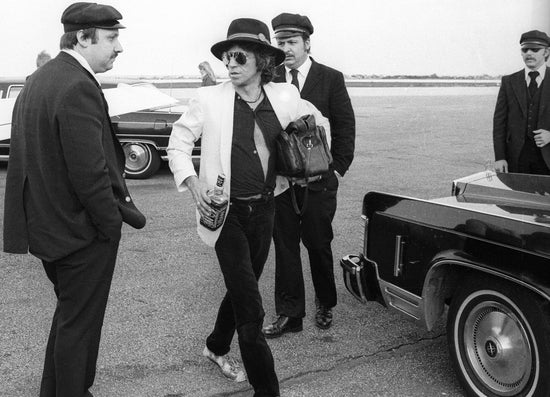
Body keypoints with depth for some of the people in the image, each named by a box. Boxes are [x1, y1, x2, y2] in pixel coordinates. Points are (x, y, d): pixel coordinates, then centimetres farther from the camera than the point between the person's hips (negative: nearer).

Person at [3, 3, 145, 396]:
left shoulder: (37, 80, 8)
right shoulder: (78, 88, -22)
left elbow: (40, 158, 11)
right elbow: (90, 172, -25)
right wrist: (113, 225, -13)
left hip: (47, 225, 10)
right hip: (81, 231, -10)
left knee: (68, 315, 25)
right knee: (80, 324, 7)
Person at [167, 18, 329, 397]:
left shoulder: (285, 97, -2)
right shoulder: (210, 99, -9)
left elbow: (319, 122, 16)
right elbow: (179, 142, 0)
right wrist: (193, 182, -15)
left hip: (264, 208, 4)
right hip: (227, 210, -4)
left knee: (243, 287, 21)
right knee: (250, 307, -5)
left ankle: (217, 346, 48)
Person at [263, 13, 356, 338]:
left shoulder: (331, 79, 2)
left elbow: (345, 127, 3)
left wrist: (338, 169, -2)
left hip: (319, 179, -1)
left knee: (319, 245, 9)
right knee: (285, 247, 6)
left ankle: (325, 304, 30)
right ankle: (289, 314, 17)